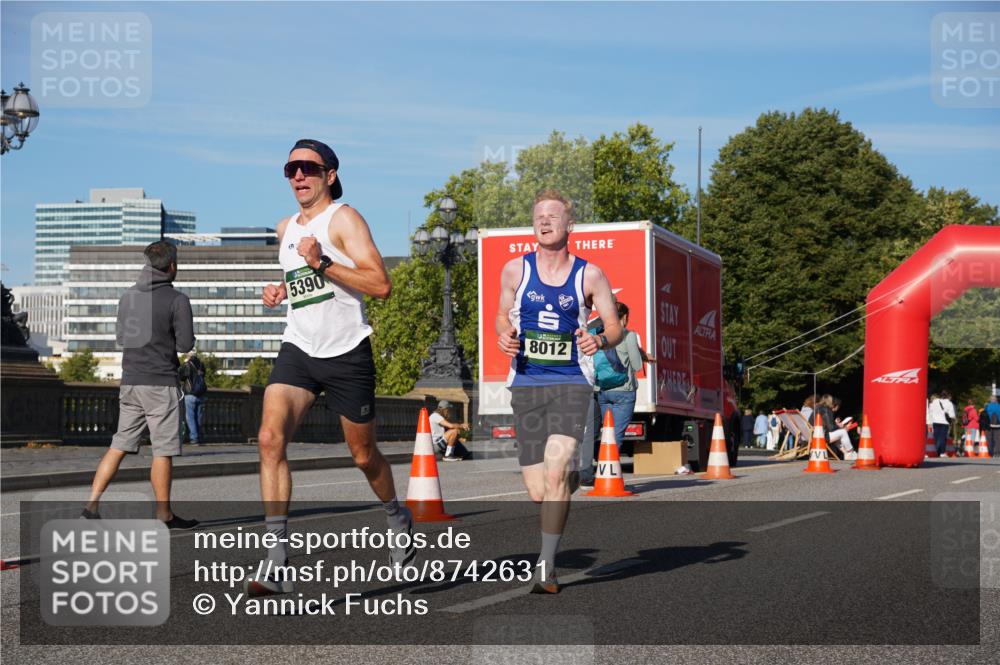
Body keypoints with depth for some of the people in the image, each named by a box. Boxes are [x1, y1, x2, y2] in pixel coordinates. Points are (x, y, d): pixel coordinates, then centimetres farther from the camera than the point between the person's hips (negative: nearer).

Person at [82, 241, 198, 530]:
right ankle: (164, 515, 6)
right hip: (160, 383, -6)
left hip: (130, 381, 6)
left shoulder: (128, 296, 9)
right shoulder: (177, 300, -9)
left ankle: (93, 503, 4)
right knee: (163, 451, 1)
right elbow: (186, 343, -9)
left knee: (120, 445, 11)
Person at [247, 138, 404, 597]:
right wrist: (282, 290, 12)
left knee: (363, 456, 9)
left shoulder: (343, 218, -7)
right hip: (298, 350, 5)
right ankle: (278, 560, -21)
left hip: (347, 353, -5)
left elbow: (380, 285, -17)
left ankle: (397, 518, 42)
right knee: (270, 438, -19)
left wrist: (322, 263, -22)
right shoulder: (286, 229, 14)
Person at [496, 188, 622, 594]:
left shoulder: (589, 275, 2)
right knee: (538, 493, 0)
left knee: (555, 470, -22)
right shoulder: (515, 270, 6)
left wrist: (599, 340, -16)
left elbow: (614, 325, 7)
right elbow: (503, 315, 19)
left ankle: (546, 567, -14)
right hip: (526, 383, 2)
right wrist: (504, 336, -4)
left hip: (571, 382, -2)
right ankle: (570, 480, 38)